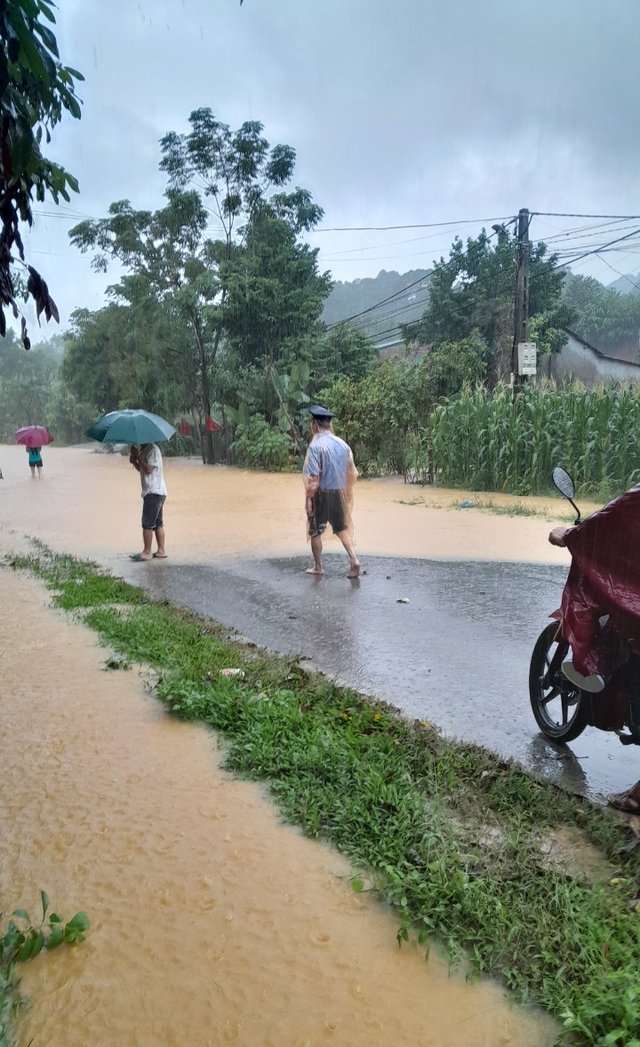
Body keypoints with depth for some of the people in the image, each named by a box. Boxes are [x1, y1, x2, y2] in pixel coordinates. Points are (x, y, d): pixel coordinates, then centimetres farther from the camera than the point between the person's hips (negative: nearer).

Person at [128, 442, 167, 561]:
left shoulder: (153, 449, -13)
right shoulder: (144, 450, 17)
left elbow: (149, 469, -20)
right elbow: (142, 469, 21)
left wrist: (137, 456, -13)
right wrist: (134, 462, 4)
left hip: (154, 492, -10)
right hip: (153, 492, 10)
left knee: (147, 523, -7)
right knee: (157, 523, 10)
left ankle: (147, 552, -2)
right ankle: (161, 551, 13)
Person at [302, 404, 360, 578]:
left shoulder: (316, 446, -16)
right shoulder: (343, 444, 3)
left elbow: (313, 478, -20)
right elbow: (352, 473, 8)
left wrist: (308, 499, -12)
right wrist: (347, 494, 18)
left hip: (321, 494, -5)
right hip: (339, 493, 5)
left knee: (315, 531, 11)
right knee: (342, 528, 17)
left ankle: (318, 567, 20)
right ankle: (353, 559, 0)